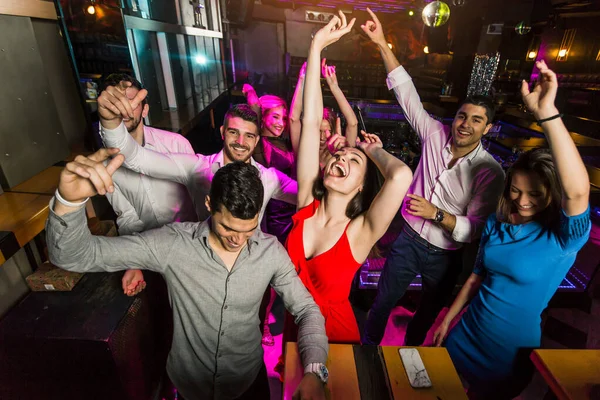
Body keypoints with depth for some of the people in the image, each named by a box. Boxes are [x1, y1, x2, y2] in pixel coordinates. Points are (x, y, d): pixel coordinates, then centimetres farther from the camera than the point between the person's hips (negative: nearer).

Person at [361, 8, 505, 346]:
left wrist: (437, 214, -36)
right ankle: (369, 343, 42)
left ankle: (410, 346, 52)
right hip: (409, 240, 2)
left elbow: (476, 229, -19)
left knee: (428, 313, 24)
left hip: (444, 256, -1)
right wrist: (383, 44, -10)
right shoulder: (436, 134, -10)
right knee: (382, 303, 15)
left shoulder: (490, 172, -17)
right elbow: (406, 91, -9)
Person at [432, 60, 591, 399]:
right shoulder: (497, 223, -7)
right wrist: (449, 318, 9)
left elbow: (578, 191, -43)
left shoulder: (563, 236, -21)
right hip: (468, 334, 4)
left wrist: (547, 114, -49)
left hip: (512, 348, -4)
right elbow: (478, 276, 3)